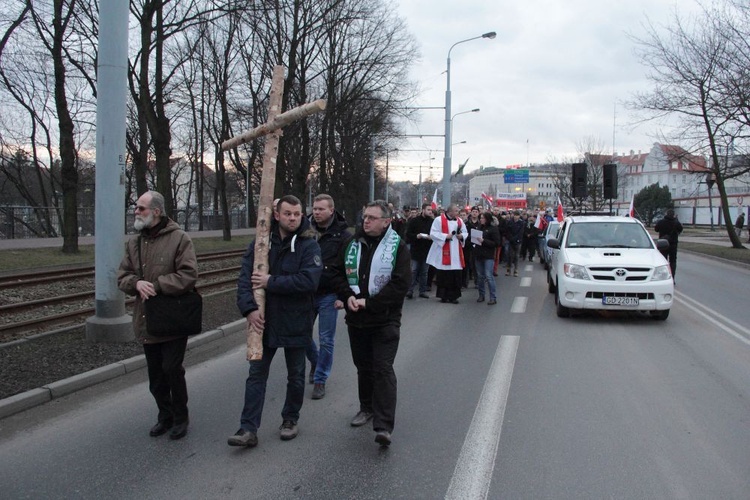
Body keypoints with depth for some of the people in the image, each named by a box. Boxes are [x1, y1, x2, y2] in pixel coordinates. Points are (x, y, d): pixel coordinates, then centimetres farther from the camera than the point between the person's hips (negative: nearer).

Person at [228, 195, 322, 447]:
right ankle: (248, 428, 11)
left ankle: (290, 419, 33)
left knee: (295, 375, 14)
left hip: (296, 323, -2)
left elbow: (308, 281, -24)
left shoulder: (309, 245, -11)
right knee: (256, 374, 5)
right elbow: (245, 277, -7)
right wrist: (249, 308, -21)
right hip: (264, 320, 2)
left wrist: (271, 282, -23)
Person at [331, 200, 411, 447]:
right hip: (356, 318, 5)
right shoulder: (353, 244, 7)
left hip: (385, 320, -5)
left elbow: (400, 284, -16)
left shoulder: (397, 247, -8)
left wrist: (368, 302, -18)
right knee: (363, 367, 17)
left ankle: (384, 426, -7)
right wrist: (348, 296, -9)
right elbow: (338, 274, 10)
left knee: (383, 369, -8)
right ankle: (367, 408, 37)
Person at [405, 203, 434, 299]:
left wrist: (431, 237, -11)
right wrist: (416, 236, -19)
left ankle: (423, 291, 15)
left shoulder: (432, 222, 5)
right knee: (413, 271, -4)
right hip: (415, 250, -3)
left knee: (424, 272, 9)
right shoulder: (414, 221, -2)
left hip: (426, 251, 3)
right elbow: (408, 234, -3)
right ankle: (410, 290, 2)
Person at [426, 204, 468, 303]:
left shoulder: (459, 221, 11)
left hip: (456, 253, 5)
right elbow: (433, 233, -9)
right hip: (443, 252, -5)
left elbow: (465, 233, 18)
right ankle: (443, 295, 12)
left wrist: (461, 236, -4)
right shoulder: (439, 220, -5)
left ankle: (453, 296, 12)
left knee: (456, 275, 3)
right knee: (443, 275, 1)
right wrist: (445, 236, -16)